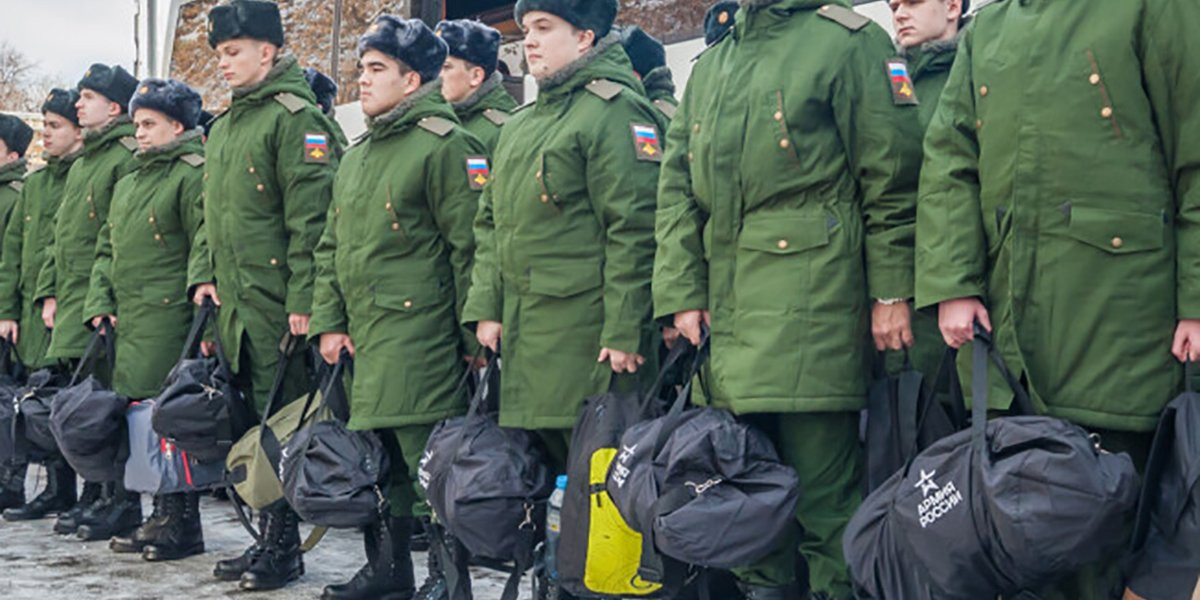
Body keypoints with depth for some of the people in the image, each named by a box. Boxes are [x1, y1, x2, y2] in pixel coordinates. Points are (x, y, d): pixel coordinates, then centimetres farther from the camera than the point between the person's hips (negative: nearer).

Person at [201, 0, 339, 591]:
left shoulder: (296, 117, -9)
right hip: (236, 302, 9)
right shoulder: (222, 127, 18)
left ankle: (284, 548, 5)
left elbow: (310, 215, -16)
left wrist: (302, 298, -20)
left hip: (278, 303, -9)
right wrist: (208, 277, 15)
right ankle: (269, 539, 20)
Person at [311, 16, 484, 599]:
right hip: (362, 333, 9)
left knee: (427, 459, -6)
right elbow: (330, 245, 20)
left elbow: (468, 245, -11)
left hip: (420, 336, -8)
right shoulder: (357, 155, 18)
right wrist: (328, 322, 9)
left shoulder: (443, 145, -8)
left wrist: (473, 335, -11)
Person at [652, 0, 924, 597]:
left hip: (810, 299, -6)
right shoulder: (709, 66, 19)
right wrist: (682, 292, 5)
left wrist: (891, 291, -7)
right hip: (724, 309, 6)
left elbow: (894, 173, -3)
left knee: (822, 488, -5)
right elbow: (676, 187, 15)